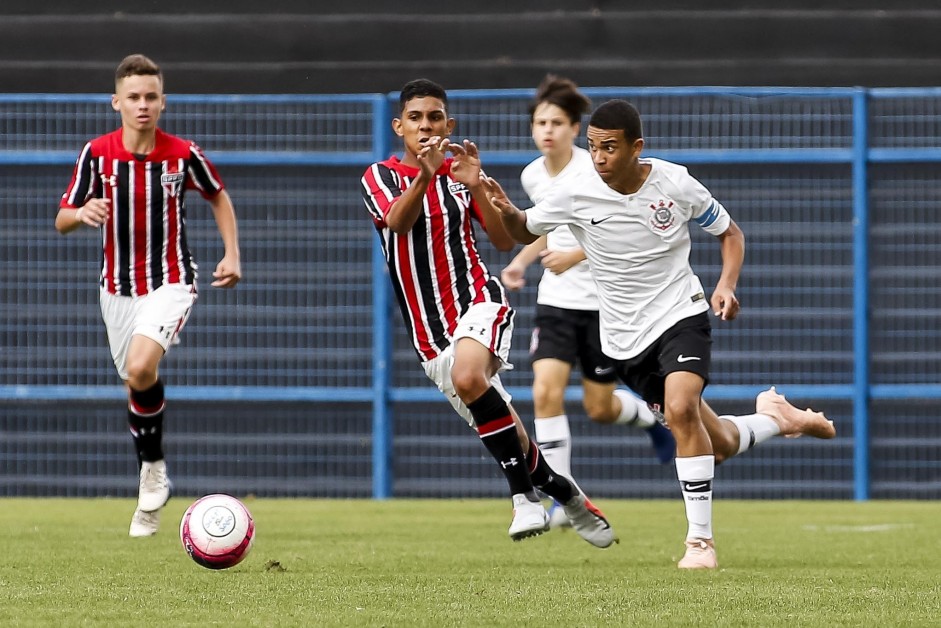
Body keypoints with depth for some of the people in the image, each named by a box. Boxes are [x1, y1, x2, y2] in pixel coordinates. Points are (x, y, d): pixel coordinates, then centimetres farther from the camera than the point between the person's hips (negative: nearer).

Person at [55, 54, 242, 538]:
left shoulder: (183, 155, -8)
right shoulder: (96, 153, -5)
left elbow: (218, 197, 12)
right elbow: (61, 220, -1)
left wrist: (232, 254, 3)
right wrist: (82, 213, -24)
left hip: (170, 283, -3)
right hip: (117, 287, 3)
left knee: (141, 369, -27)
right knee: (135, 387, 11)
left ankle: (154, 467, -8)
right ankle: (150, 492, 29)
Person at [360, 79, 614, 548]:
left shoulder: (459, 171, 9)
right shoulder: (380, 176, 4)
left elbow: (505, 241, 1)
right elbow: (397, 221, -18)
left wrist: (476, 186, -14)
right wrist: (425, 175, -35)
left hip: (477, 299, -2)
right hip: (428, 329, 2)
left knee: (468, 377, -33)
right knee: (498, 433, 2)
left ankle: (525, 495, -27)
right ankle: (565, 493, 24)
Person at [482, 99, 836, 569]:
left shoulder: (676, 185, -11)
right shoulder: (575, 195, -11)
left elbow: (729, 233, 5)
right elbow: (524, 232, 5)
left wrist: (726, 285, -12)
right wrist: (506, 210, -19)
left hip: (682, 317, -2)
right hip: (625, 341, 2)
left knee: (681, 408, -30)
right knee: (720, 446, 7)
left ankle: (700, 539, -21)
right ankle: (771, 417, 43)